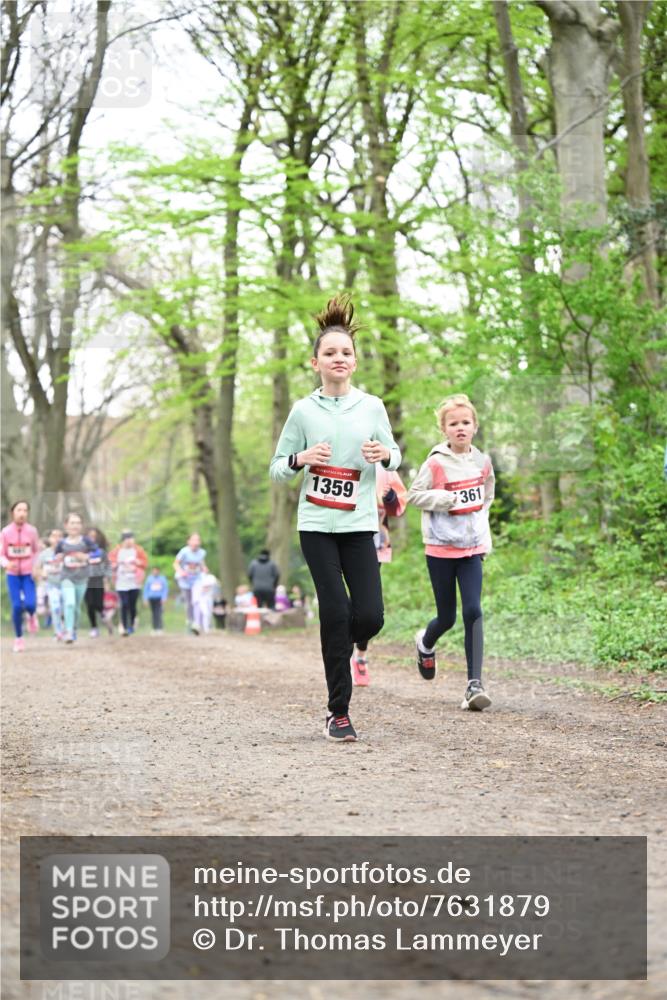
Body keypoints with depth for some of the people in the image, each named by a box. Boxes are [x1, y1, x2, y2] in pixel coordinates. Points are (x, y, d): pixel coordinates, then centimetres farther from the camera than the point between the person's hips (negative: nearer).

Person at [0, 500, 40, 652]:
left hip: (28, 574, 0)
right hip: (12, 575, 0)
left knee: (30, 604, -16)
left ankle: (31, 615, 23)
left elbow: (37, 551, 8)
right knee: (16, 607, -7)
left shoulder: (32, 531, -5)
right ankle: (18, 638, 12)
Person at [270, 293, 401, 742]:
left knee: (369, 616, -9)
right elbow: (277, 468, 7)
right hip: (316, 525, -1)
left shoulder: (372, 407, 4)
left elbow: (395, 456, 16)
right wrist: (302, 459, -15)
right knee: (336, 611, -8)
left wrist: (385, 454, -7)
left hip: (359, 525, 2)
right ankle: (339, 711, 3)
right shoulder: (304, 411, 0)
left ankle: (339, 648, 28)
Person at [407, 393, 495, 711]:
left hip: (472, 547, 3)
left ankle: (474, 684, -12)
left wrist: (480, 521, 11)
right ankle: (425, 643, 43)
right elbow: (414, 495, -6)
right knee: (447, 618, 6)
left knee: (473, 612, -12)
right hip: (441, 549, -3)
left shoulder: (483, 462, 4)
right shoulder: (436, 463, -9)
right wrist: (446, 499, -18)